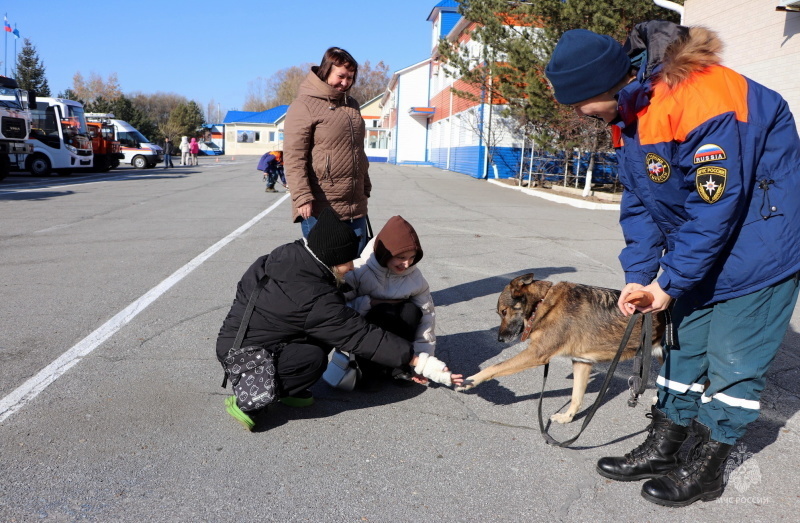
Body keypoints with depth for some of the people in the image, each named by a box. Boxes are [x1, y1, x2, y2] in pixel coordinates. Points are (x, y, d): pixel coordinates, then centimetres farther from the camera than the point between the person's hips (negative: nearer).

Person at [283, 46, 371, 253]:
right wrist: (303, 197, -21)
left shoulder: (352, 105, 17)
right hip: (319, 209, -7)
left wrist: (366, 186, 22)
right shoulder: (304, 106, -7)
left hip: (355, 207, 7)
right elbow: (294, 158, -13)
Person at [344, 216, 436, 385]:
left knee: (411, 311, -28)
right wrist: (371, 303, -31)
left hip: (392, 337, 3)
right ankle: (367, 369, -17)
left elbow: (426, 318, -13)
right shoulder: (358, 271, -21)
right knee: (384, 312, -34)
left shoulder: (415, 277, -12)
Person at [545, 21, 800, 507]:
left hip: (758, 239, -8)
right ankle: (661, 451, 24)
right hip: (704, 244, 8)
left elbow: (717, 207, -27)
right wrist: (638, 275, -4)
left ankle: (707, 470, 15)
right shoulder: (629, 110, -2)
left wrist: (671, 282, -19)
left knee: (733, 356, -1)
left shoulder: (698, 99, -30)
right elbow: (638, 202, 2)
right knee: (686, 343, 12)